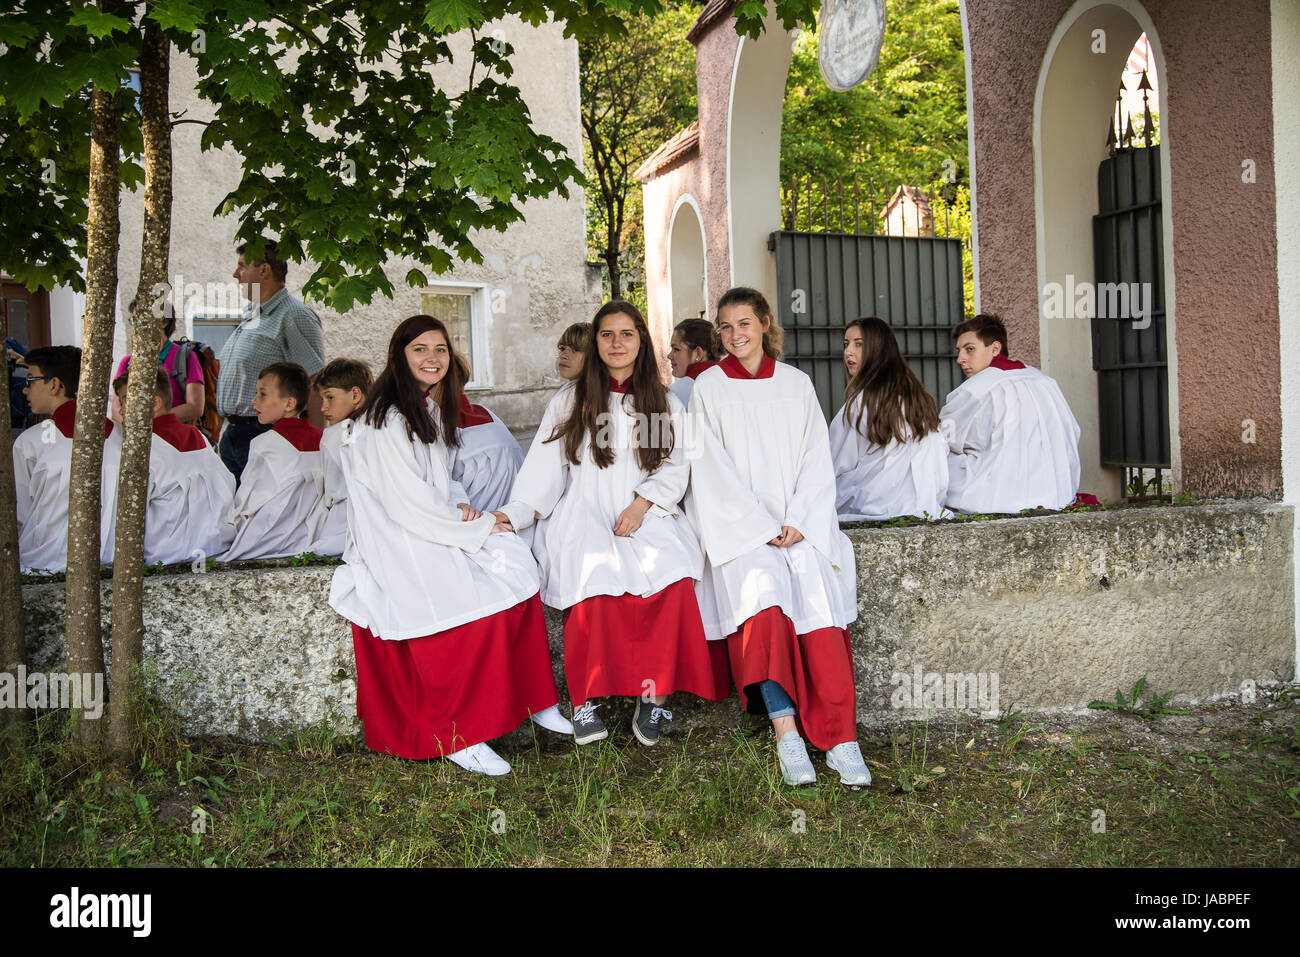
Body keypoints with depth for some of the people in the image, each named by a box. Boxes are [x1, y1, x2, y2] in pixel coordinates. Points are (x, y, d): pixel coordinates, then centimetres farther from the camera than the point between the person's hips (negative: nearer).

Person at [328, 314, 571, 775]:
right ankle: (456, 736, -13)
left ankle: (533, 700, -2)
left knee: (515, 567, -10)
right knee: (481, 598, -23)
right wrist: (478, 528, -13)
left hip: (432, 532, 8)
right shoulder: (387, 420, -15)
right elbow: (407, 506, -20)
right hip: (395, 546, -8)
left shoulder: (430, 408, 15)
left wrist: (460, 505, 1)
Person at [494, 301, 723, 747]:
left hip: (647, 515, 1)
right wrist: (516, 512, -8)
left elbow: (676, 469, 9)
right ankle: (585, 701, -23)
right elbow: (544, 467, 8)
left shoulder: (665, 404, 18)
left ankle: (653, 696, -22)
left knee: (674, 578, -32)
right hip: (584, 517, -1)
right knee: (595, 578, -34)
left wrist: (641, 504, -9)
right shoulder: (570, 401, 15)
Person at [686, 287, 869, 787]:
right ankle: (786, 732, -30)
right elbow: (714, 469, 0)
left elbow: (815, 459, 9)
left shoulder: (797, 384, 14)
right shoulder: (709, 386, 8)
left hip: (800, 524, 2)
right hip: (738, 525, -1)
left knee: (819, 597, -25)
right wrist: (763, 528, -10)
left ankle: (840, 738, -24)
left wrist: (798, 522, -7)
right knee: (762, 591, -31)